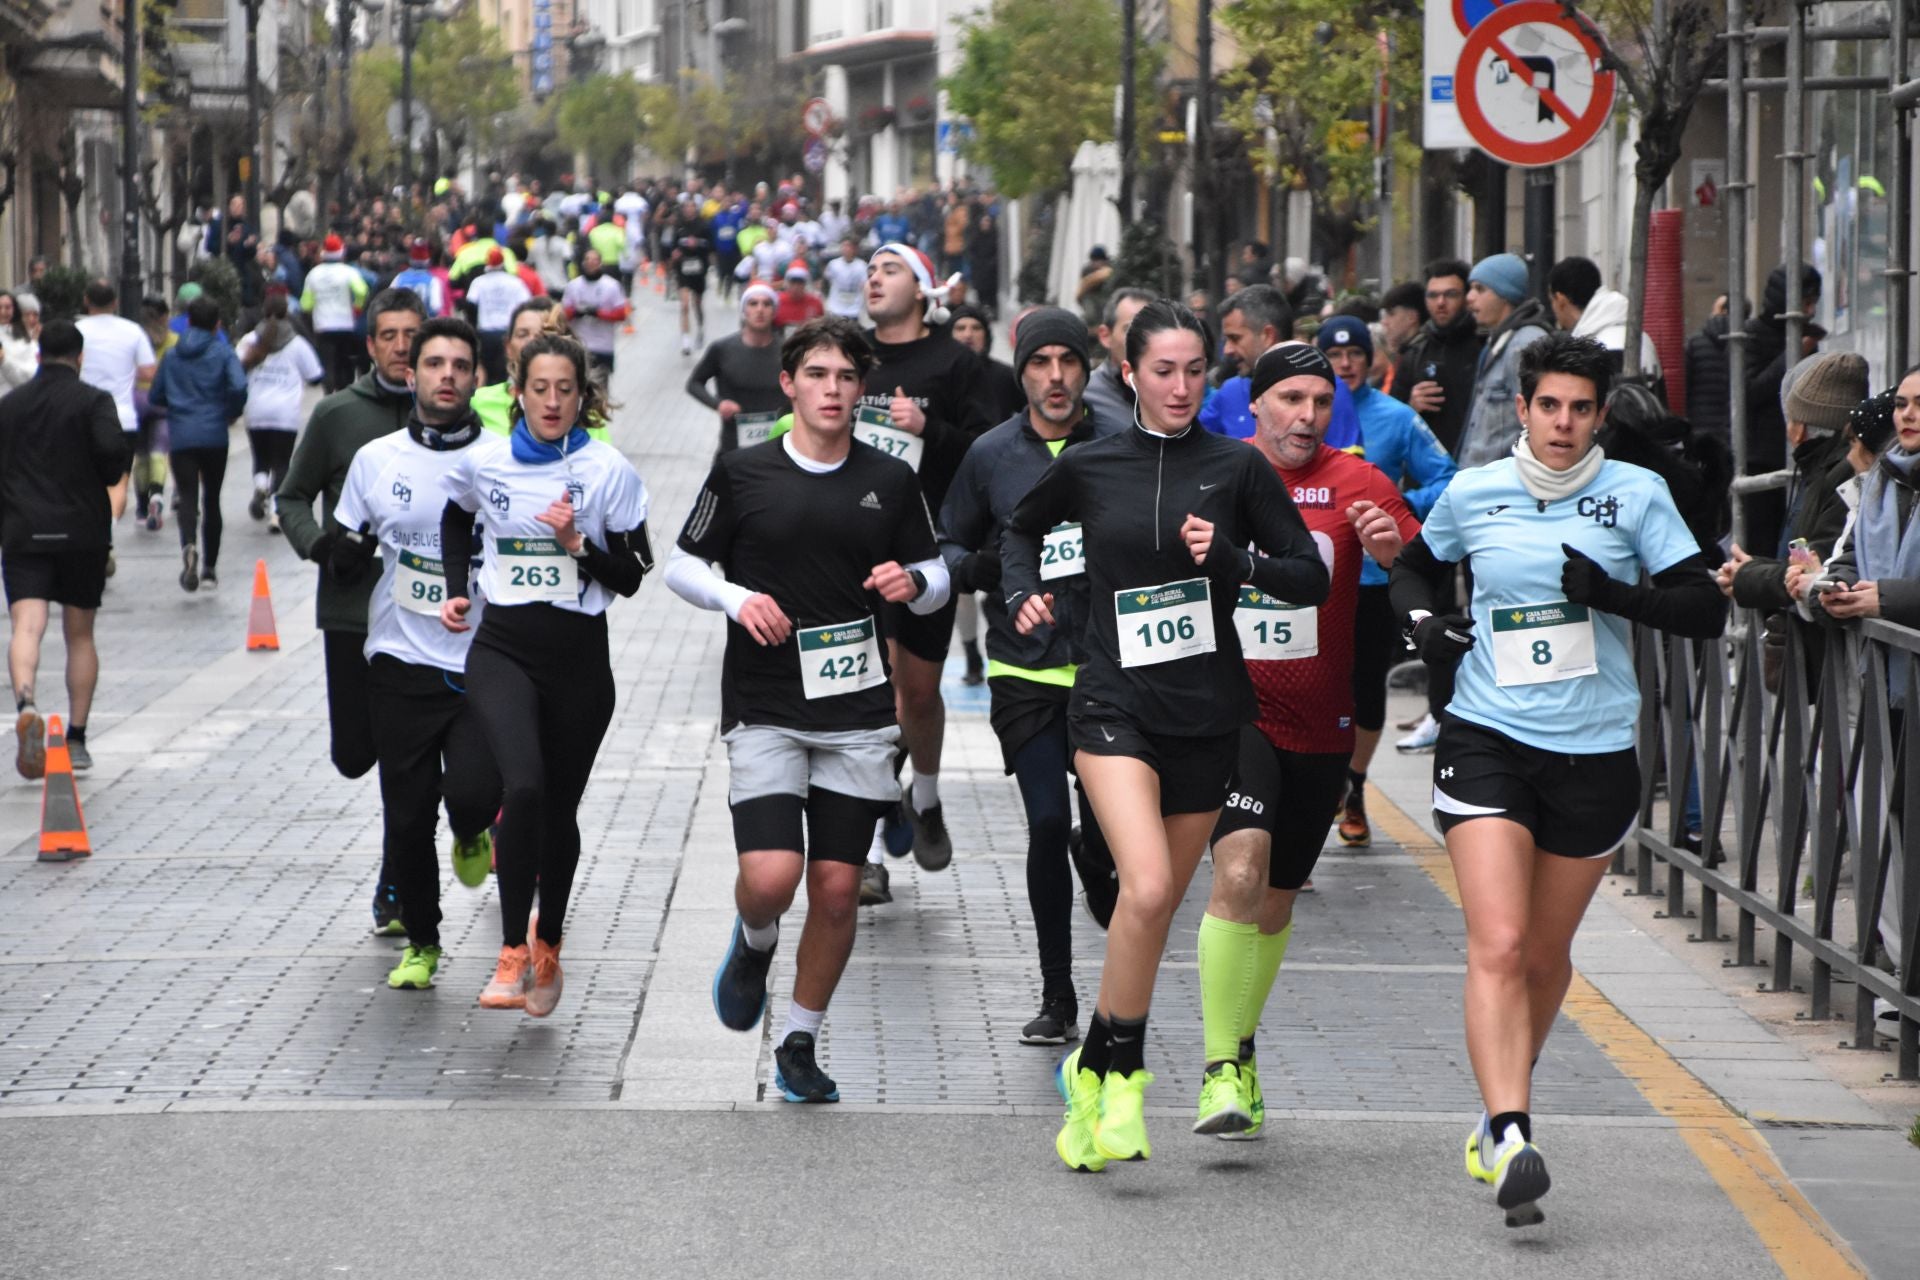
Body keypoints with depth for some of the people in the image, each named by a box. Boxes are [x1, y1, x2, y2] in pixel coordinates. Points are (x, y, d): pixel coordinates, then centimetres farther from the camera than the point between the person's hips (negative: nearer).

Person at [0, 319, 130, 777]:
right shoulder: (94, 401, -1)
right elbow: (113, 449, -18)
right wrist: (113, 481, 4)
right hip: (82, 531, -1)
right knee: (80, 634, 12)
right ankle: (76, 737, 13)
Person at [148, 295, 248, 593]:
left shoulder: (172, 355, 10)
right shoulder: (222, 353, 1)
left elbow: (155, 398, 12)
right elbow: (239, 387, -14)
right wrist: (231, 413, 4)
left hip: (180, 437, 1)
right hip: (214, 435, -1)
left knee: (187, 498, -8)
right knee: (211, 500, 12)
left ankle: (188, 547, -38)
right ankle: (209, 568, 15)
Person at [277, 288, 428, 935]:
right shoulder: (337, 415, 1)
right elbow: (292, 498, 8)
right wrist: (316, 542, -11)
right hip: (351, 612, 0)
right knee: (354, 756, 3)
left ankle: (396, 889, 8)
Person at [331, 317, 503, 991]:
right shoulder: (376, 459, 5)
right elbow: (343, 566, 12)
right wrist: (348, 555, -10)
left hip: (483, 664, -2)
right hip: (401, 663, 2)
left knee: (472, 793, -20)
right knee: (406, 819, 3)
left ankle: (471, 835, 18)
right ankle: (421, 942, 24)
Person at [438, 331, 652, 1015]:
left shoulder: (609, 471, -3)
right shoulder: (482, 462, 1)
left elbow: (631, 577, 0)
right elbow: (457, 521, 24)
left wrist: (579, 544, -16)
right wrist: (457, 590, 12)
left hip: (579, 656, 0)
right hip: (502, 650, 0)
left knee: (560, 806, 11)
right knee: (523, 786, -23)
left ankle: (548, 947, 33)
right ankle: (512, 953, -17)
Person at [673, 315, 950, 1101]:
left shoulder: (890, 482, 5)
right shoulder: (742, 475, -1)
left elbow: (935, 576, 14)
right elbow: (683, 566, 6)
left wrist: (913, 581, -10)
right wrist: (738, 599, -13)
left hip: (860, 713, 2)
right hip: (764, 711, -2)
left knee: (837, 887, 2)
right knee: (771, 877, -16)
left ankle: (800, 1044, 18)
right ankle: (754, 947, 20)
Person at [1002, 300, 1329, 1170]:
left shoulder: (1237, 468, 1)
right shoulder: (1089, 468, 3)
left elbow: (1313, 578, 0)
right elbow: (1021, 530, 23)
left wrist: (1232, 557, -15)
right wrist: (1022, 592, 6)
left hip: (1205, 716, 2)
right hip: (1114, 706, -2)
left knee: (1159, 904, 9)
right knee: (1146, 886, -22)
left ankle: (1094, 1069, 28)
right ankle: (1121, 1077, -11)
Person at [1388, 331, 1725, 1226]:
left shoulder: (1636, 495, -1)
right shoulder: (1471, 496, 2)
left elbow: (1705, 612, -3)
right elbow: (1414, 566, 22)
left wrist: (1617, 595, -20)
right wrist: (1423, 618, 0)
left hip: (1595, 753, 1)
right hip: (1488, 741, -1)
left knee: (1545, 955, 13)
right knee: (1498, 945, -18)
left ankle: (1504, 1108, 37)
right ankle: (1510, 1138, -26)